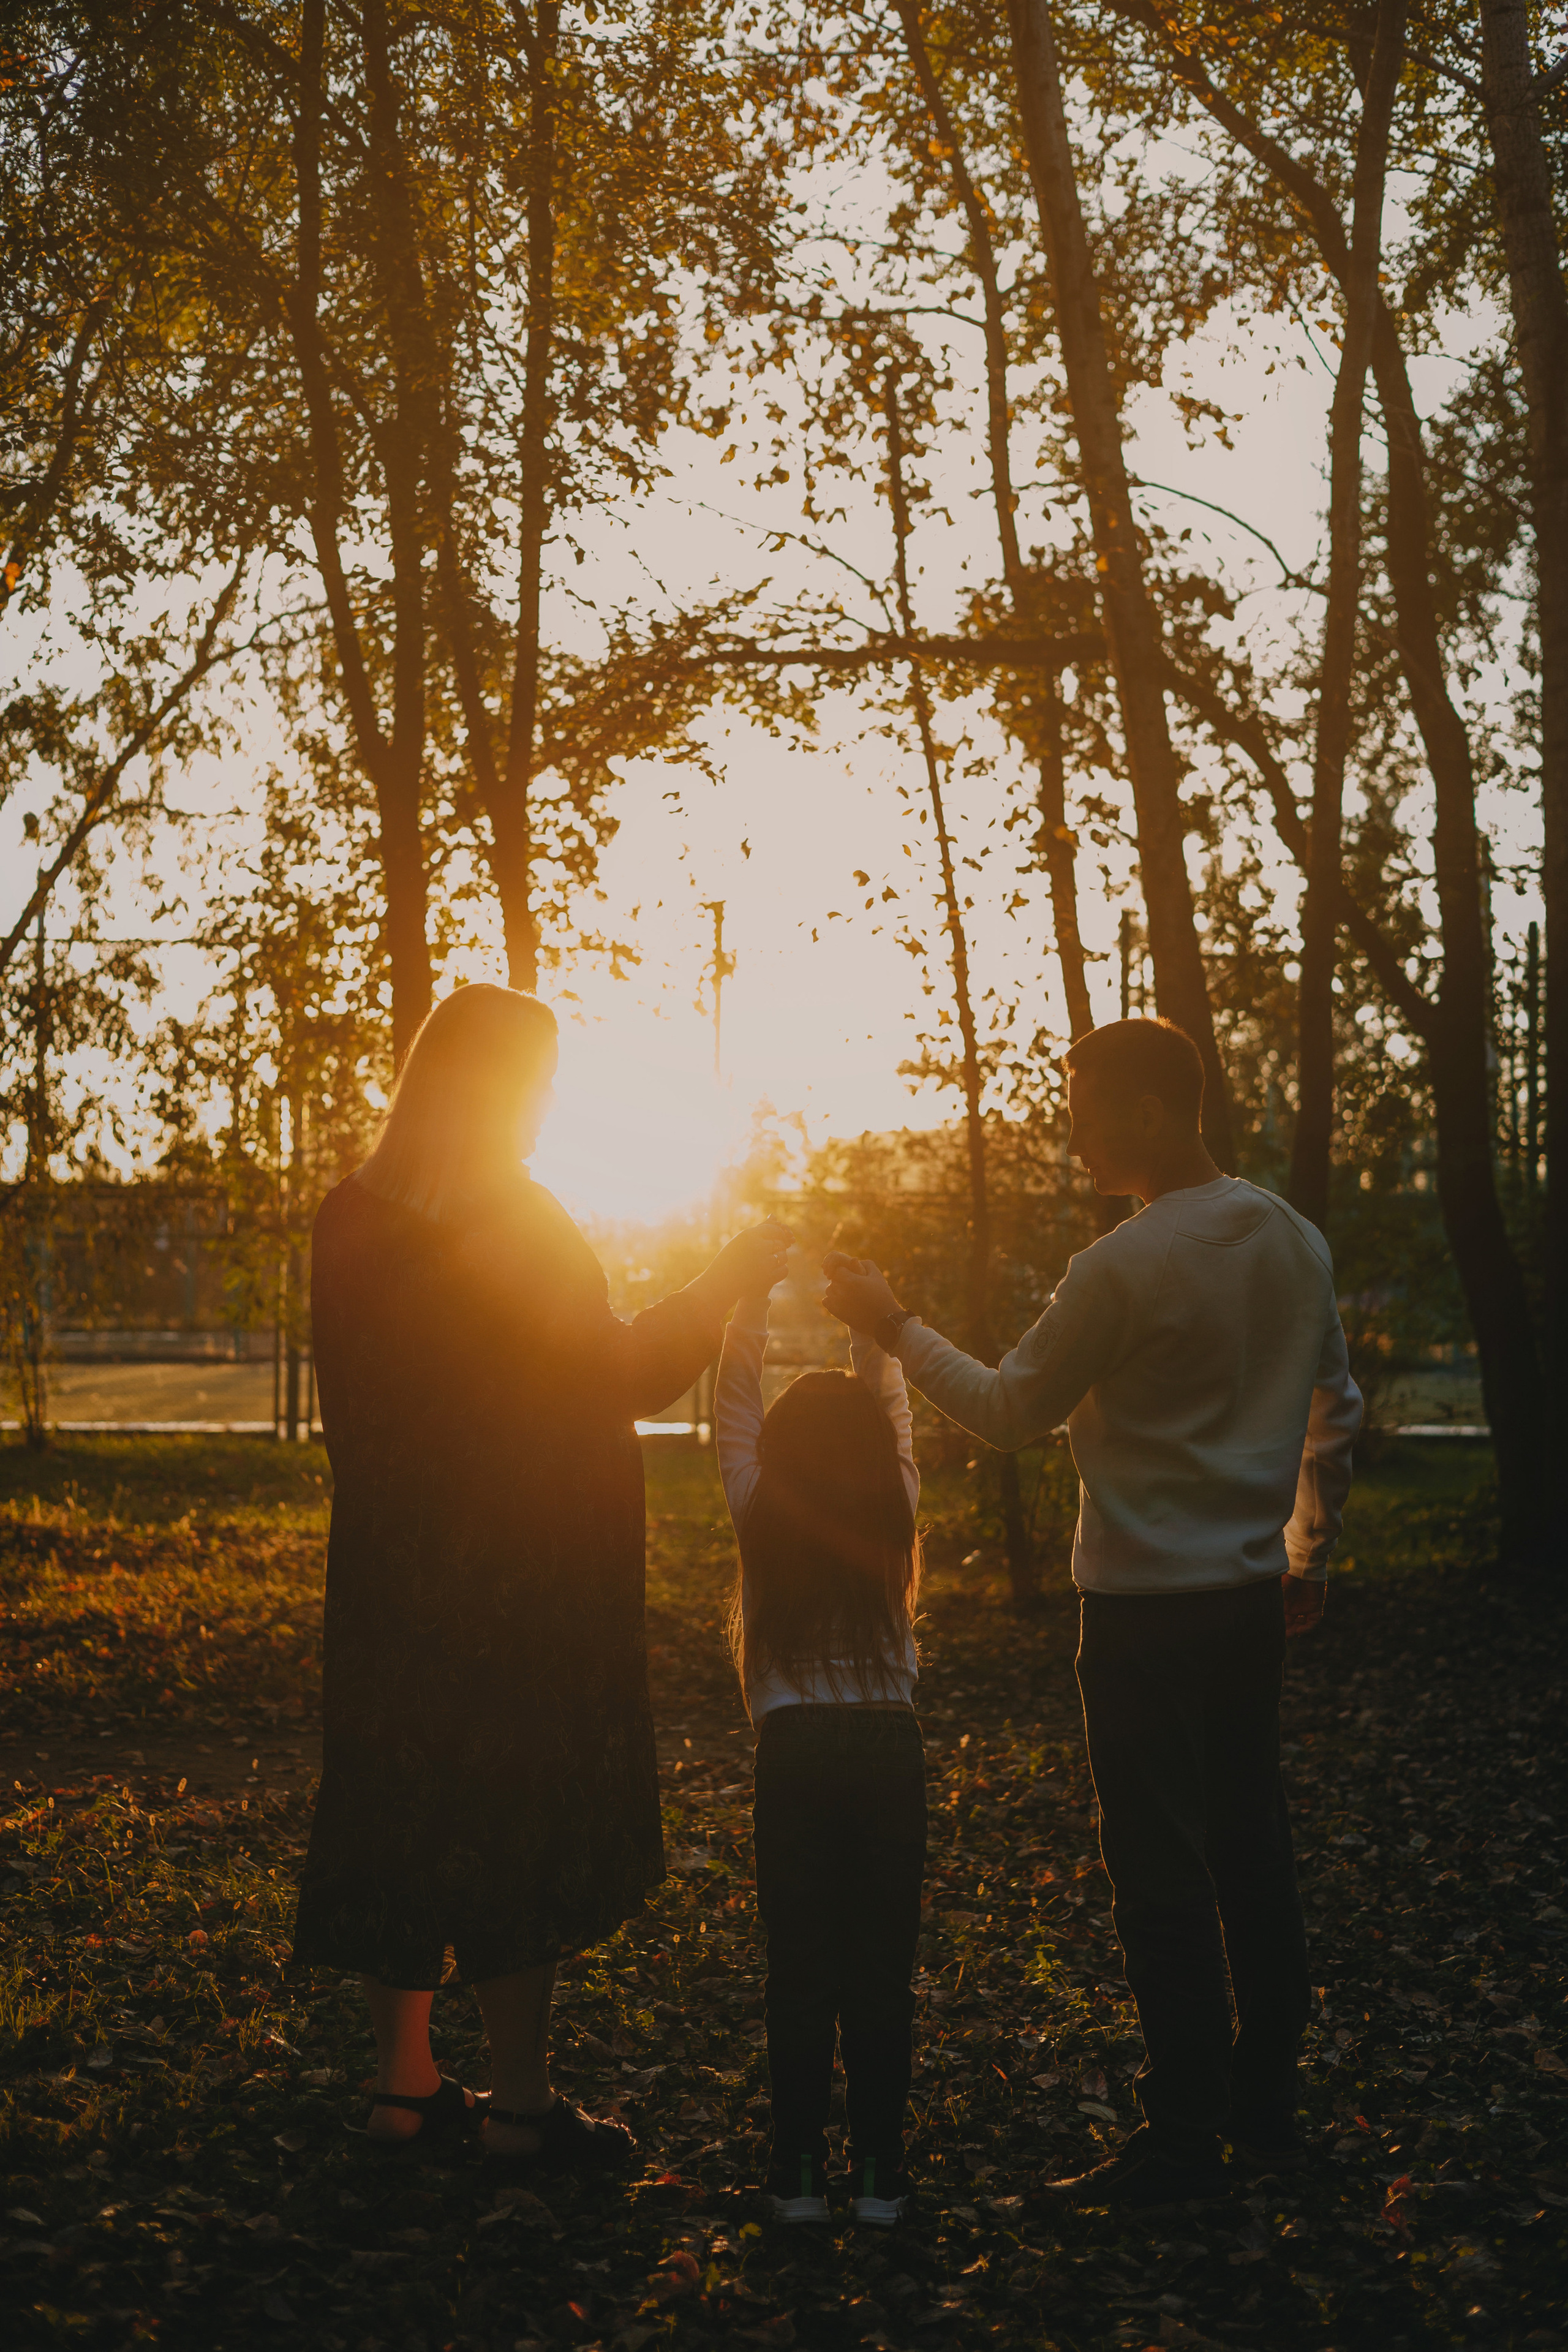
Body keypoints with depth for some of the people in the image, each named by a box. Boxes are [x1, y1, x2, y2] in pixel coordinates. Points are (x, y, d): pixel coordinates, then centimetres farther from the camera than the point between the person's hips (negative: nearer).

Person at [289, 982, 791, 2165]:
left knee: (406, 1808, 14)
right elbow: (621, 1377, -13)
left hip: (392, 1570, 7)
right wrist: (728, 1281, -1)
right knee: (517, 1824, 2)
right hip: (521, 1582, -7)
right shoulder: (514, 1220, -16)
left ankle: (405, 2081, 22)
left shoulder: (350, 1221, 6)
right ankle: (521, 2102, 9)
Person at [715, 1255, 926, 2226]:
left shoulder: (762, 1517, -2)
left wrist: (754, 1296, 13)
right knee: (882, 1966, 5)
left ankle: (801, 2171, 8)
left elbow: (736, 1400, 8)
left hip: (797, 1751, -1)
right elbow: (894, 1411, 16)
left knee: (799, 1965, 5)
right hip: (891, 1745, 1)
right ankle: (880, 2172, 9)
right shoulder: (894, 1515, 1)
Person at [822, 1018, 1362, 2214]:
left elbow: (1009, 1413, -8)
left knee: (1162, 1873, -1)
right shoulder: (1295, 1239, 5)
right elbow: (1336, 1413, 13)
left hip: (1147, 1609, -8)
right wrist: (1308, 1555, 22)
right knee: (1251, 1848, 15)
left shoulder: (1121, 1270, -18)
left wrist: (898, 1327, 3)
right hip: (1254, 1593, 8)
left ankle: (1185, 2136, 4)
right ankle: (1267, 2105, 25)